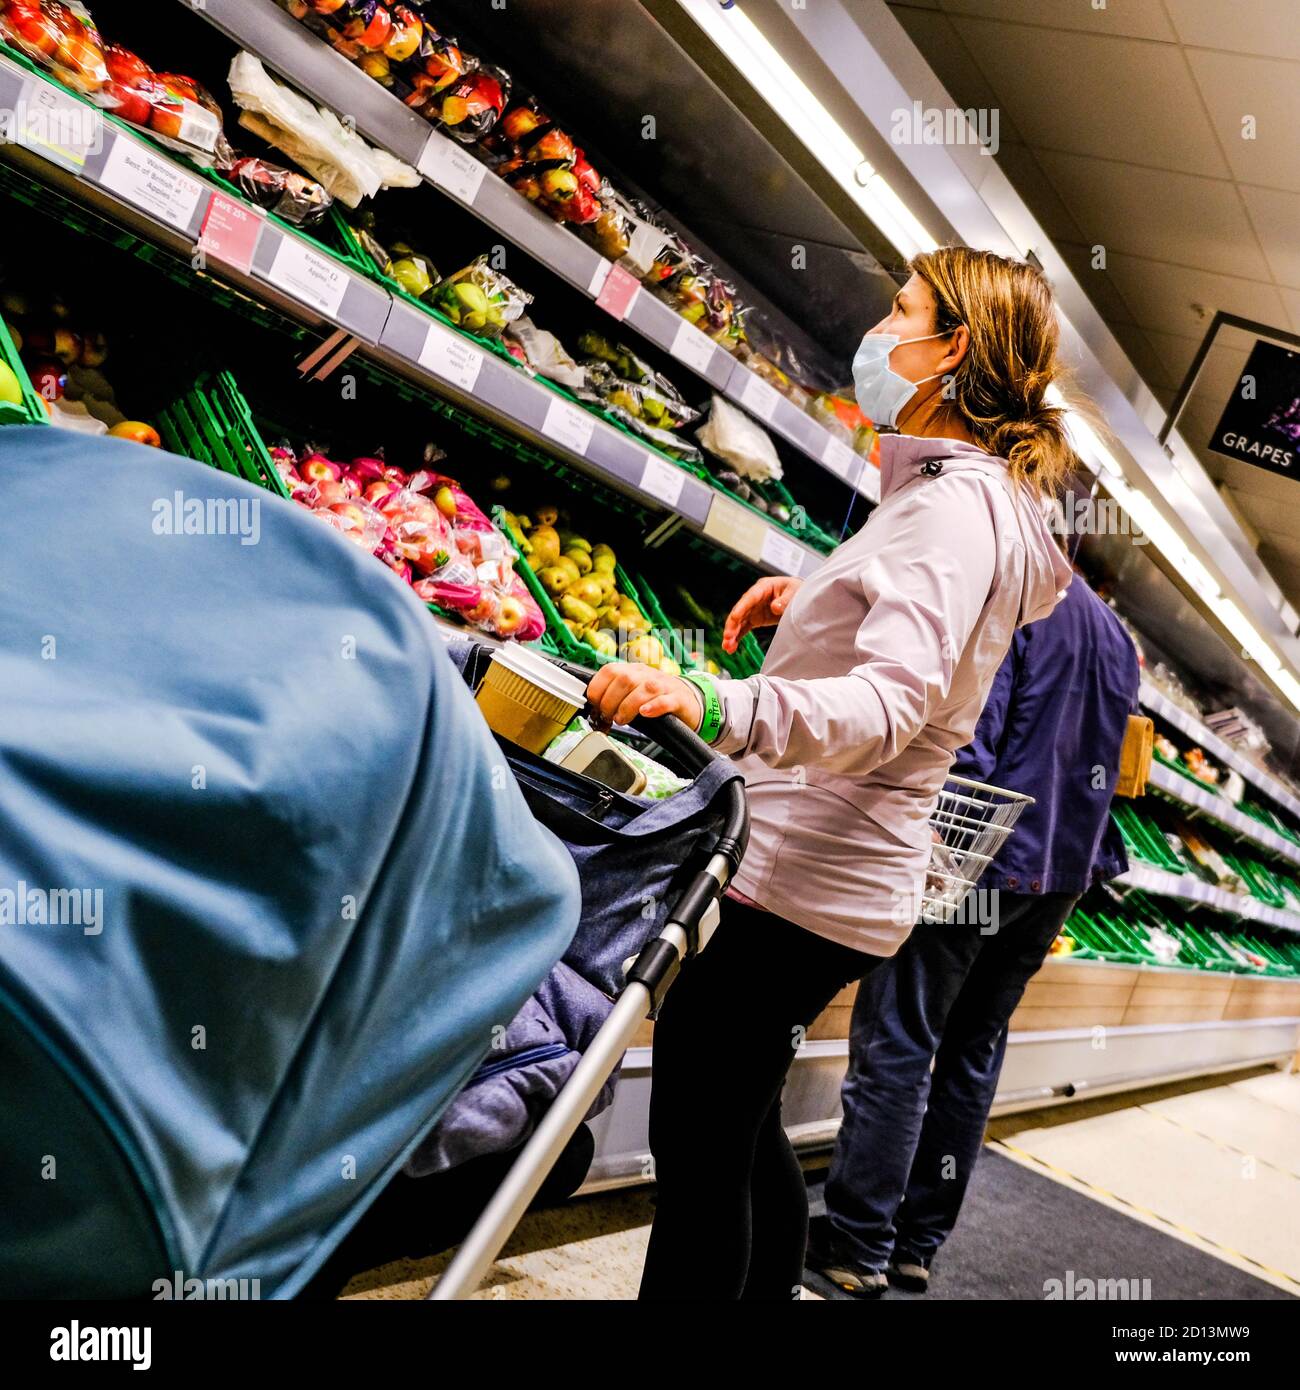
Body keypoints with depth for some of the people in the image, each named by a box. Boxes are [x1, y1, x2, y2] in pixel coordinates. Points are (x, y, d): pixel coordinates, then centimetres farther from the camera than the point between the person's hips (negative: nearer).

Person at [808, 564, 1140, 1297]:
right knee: (975, 1049, 13)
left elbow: (968, 734, -19)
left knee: (897, 1046, -2)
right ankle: (919, 1243, 19)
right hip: (1064, 870, 8)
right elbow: (1099, 763, 20)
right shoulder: (1116, 636, 18)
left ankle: (859, 1247, 3)